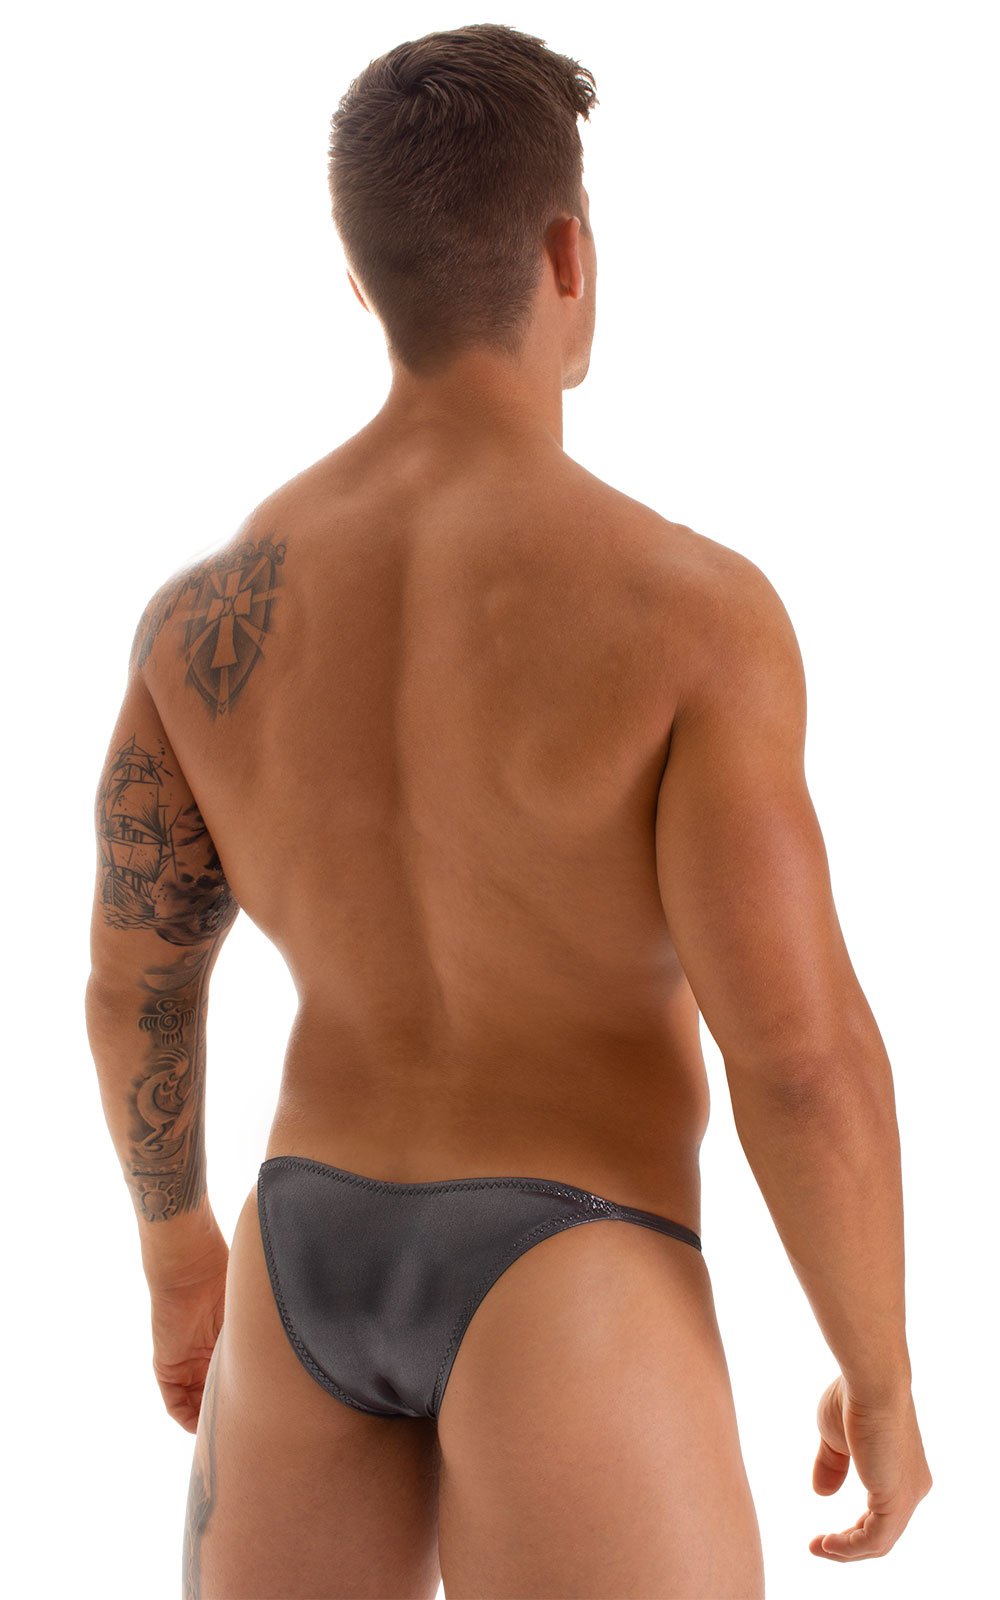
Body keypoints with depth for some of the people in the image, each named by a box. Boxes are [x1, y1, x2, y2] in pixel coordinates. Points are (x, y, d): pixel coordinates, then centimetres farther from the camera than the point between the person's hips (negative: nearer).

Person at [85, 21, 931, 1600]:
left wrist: (175, 1243, 23)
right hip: (568, 1293, -5)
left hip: (313, 1262, 6)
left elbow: (134, 979, 5)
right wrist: (883, 1379, -4)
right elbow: (801, 1053, -20)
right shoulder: (689, 609, -19)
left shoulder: (212, 606, -2)